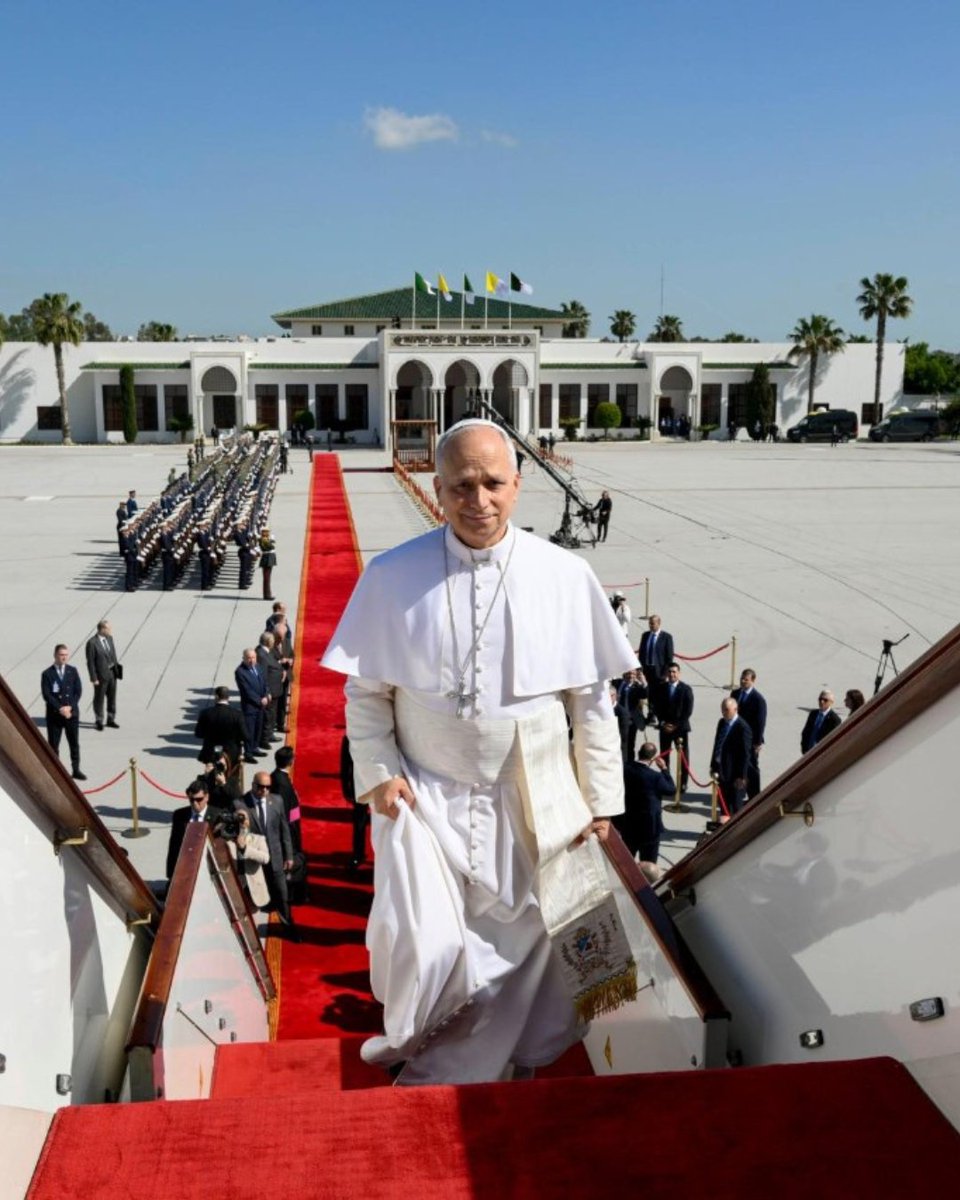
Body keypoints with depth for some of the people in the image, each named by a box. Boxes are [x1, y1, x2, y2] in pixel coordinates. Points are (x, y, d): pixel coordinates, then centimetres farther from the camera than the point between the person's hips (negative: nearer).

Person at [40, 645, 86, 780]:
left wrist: (69, 707, -11)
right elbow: (46, 695, -10)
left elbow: (78, 691, 0)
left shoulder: (73, 671, 4)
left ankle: (76, 770, 18)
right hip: (54, 715, -2)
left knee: (74, 743, 9)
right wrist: (60, 708, -18)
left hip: (72, 713, 2)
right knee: (53, 745, 3)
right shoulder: (47, 674, -4)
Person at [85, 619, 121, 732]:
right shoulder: (92, 643, -18)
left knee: (112, 697, 15)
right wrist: (93, 678, -15)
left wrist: (117, 669, 10)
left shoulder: (109, 638, 3)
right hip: (101, 675, -6)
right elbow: (90, 662, -15)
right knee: (99, 698, 7)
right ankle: (99, 722, 21)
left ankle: (111, 720, 28)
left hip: (112, 673, 6)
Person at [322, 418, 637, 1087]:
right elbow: (366, 691, 3)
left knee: (518, 946, 11)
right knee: (422, 949, -10)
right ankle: (419, 1053, 26)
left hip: (533, 806, 1)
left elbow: (593, 698, 0)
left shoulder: (565, 576, -6)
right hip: (426, 800, -1)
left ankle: (441, 1078, 39)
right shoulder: (393, 577, -6)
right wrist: (378, 774, -6)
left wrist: (600, 797, 2)